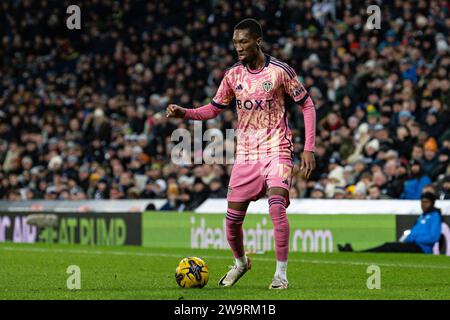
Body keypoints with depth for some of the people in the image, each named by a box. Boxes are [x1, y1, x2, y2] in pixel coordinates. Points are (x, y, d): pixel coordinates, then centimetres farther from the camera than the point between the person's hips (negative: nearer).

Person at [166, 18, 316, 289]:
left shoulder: (280, 71, -8)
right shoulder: (233, 75, 3)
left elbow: (307, 105, -2)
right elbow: (214, 109, 14)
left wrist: (309, 148, -8)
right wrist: (184, 113, -4)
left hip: (277, 150, -4)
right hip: (246, 154, 4)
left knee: (277, 206, -25)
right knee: (233, 218, 1)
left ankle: (281, 274, -14)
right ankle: (240, 263, 32)